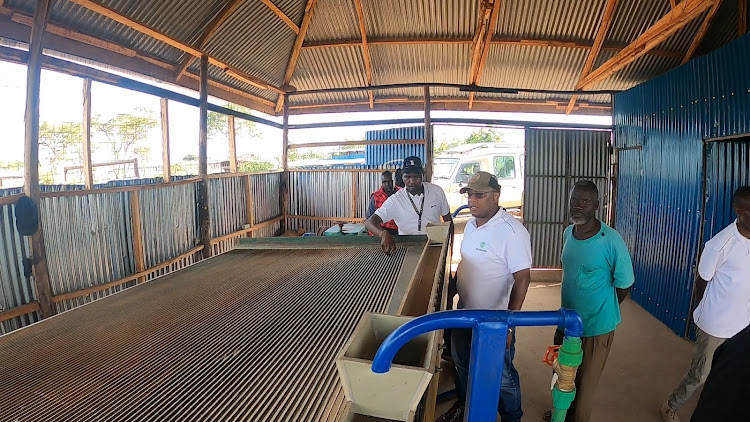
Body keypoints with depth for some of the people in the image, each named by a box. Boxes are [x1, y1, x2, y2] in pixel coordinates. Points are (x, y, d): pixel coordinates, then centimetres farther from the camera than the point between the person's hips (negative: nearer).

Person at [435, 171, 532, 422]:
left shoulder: (512, 232, -23)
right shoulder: (471, 224, 1)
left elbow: (522, 279, -22)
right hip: (465, 312, 7)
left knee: (501, 375, 12)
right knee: (462, 365, 26)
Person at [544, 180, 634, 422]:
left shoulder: (611, 241, -22)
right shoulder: (568, 233, -3)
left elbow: (624, 285, -10)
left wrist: (602, 311, 2)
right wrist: (567, 314, 15)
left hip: (597, 326, -6)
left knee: (585, 383, 13)